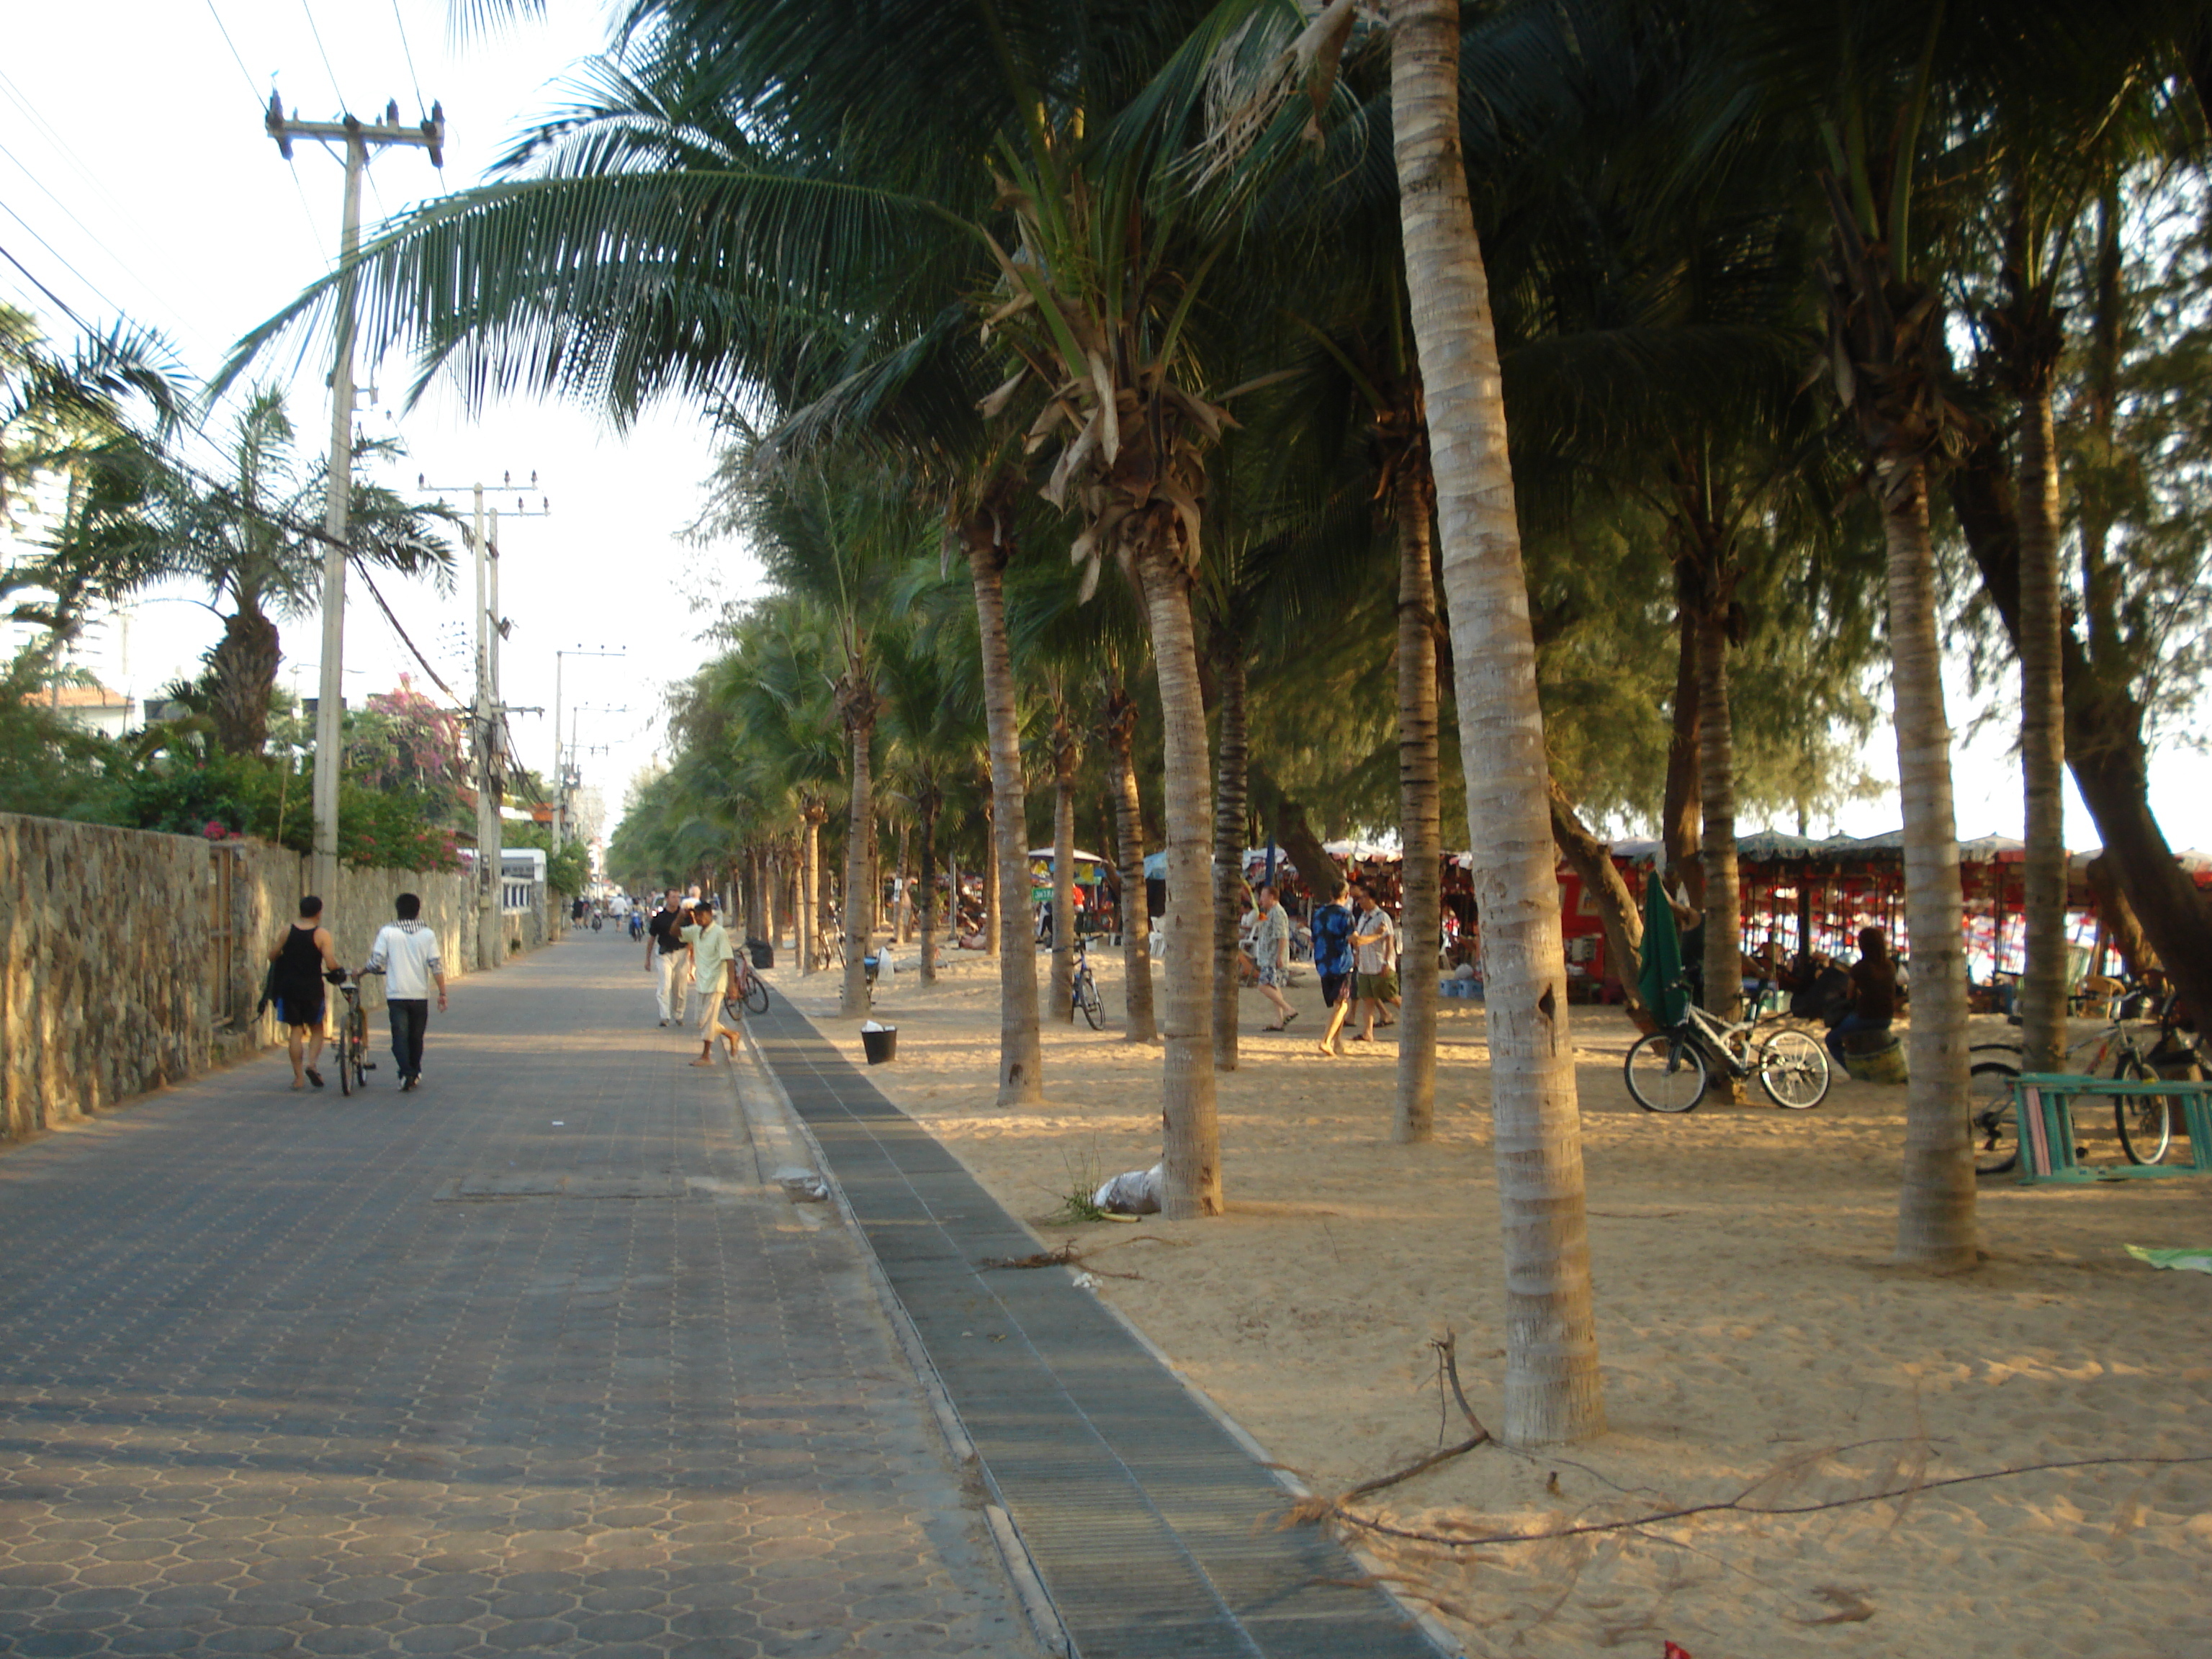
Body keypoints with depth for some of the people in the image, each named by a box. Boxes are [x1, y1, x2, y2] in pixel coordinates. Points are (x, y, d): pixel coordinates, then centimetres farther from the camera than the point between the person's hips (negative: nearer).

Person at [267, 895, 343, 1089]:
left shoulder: (288, 930, 1)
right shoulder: (322, 934, -8)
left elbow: (272, 955, 8)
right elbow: (330, 964, -17)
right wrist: (340, 971, 4)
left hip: (288, 986, 2)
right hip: (312, 988, -2)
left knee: (295, 1030, 8)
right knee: (316, 1029, 14)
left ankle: (298, 1077, 6)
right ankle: (311, 1063, -9)